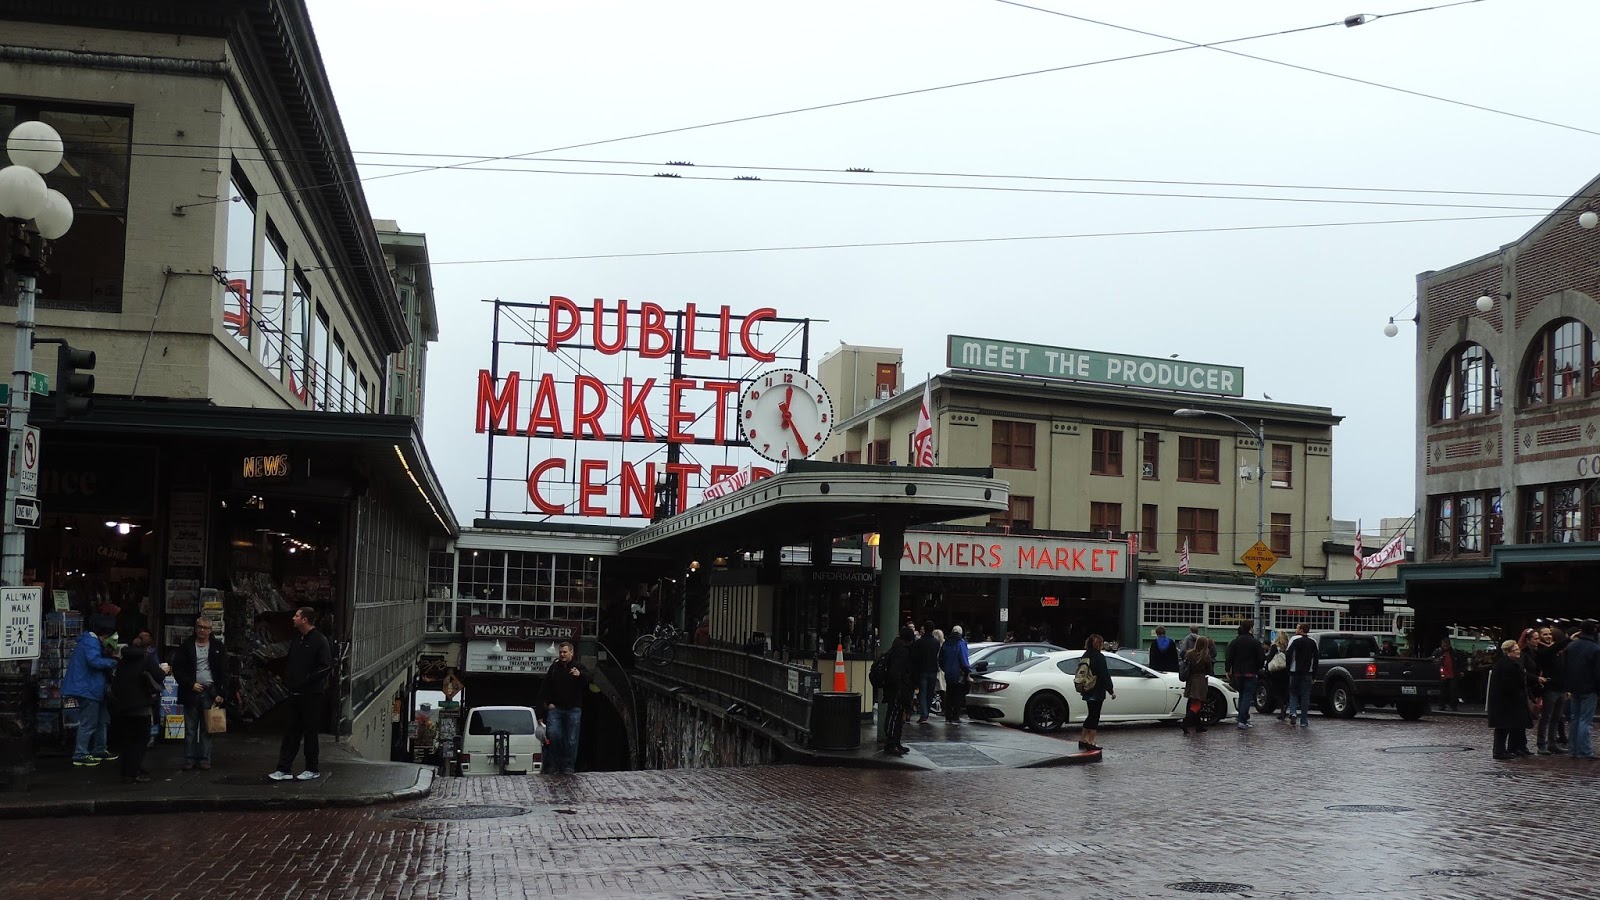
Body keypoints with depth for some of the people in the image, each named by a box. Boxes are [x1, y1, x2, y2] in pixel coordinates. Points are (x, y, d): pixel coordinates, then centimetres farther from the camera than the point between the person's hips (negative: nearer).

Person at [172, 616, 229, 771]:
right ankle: (189, 760, 6)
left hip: (210, 693, 1)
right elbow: (177, 668, 2)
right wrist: (191, 684, -8)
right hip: (191, 692, 0)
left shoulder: (217, 647, 6)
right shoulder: (186, 645, 4)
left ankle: (204, 760, 8)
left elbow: (224, 672, 4)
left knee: (206, 729, 3)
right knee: (190, 729, 1)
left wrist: (221, 693, -3)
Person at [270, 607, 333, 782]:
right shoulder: (296, 639, 13)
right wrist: (287, 680, 7)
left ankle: (312, 770, 12)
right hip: (295, 693, 7)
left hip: (312, 694, -7)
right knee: (290, 731, 8)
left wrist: (307, 680, -19)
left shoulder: (319, 640, -11)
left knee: (310, 731, 2)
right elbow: (289, 663, 22)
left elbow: (327, 666, -17)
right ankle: (284, 769, 11)